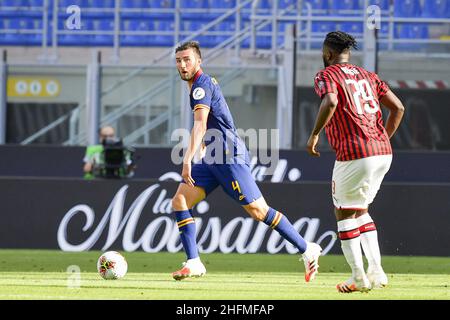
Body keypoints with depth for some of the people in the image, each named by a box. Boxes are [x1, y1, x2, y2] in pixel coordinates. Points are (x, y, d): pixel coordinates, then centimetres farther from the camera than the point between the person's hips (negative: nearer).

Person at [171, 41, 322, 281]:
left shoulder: (202, 85, -12)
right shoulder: (206, 82, 18)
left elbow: (200, 124, -27)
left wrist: (188, 159, -36)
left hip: (229, 156, -10)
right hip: (212, 158, 10)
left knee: (258, 211, -9)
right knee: (179, 201, -2)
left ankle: (307, 250, 0)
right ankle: (193, 263, -6)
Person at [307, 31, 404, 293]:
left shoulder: (326, 75, 0)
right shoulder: (367, 75, 20)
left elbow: (330, 102, -22)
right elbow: (398, 107, 14)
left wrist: (314, 134, -13)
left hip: (354, 155, -7)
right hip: (383, 153, 7)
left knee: (344, 214, 7)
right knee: (360, 210, 21)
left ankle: (359, 278, 4)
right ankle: (376, 272, 12)